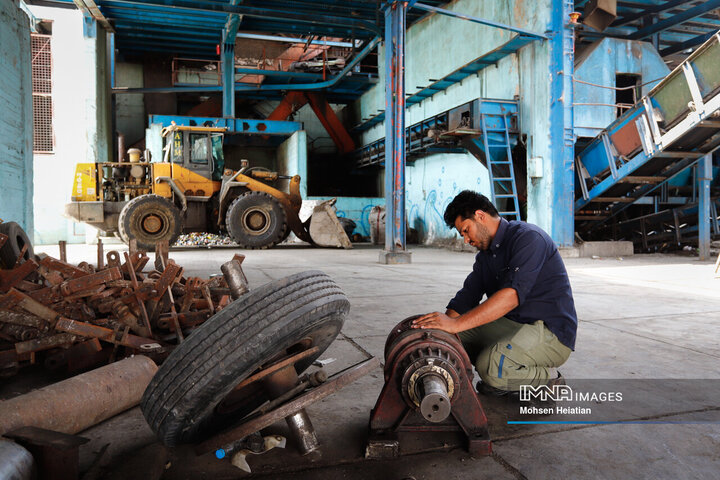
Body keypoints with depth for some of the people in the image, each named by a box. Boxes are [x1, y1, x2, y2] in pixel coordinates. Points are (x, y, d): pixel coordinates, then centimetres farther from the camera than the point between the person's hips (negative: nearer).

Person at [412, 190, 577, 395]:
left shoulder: (528, 238, -18)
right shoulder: (485, 255, 12)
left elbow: (512, 295, -32)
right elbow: (465, 300, 9)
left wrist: (456, 323, -37)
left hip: (552, 332, -9)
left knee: (491, 366, -32)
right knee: (451, 336, 0)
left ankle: (549, 380, -3)